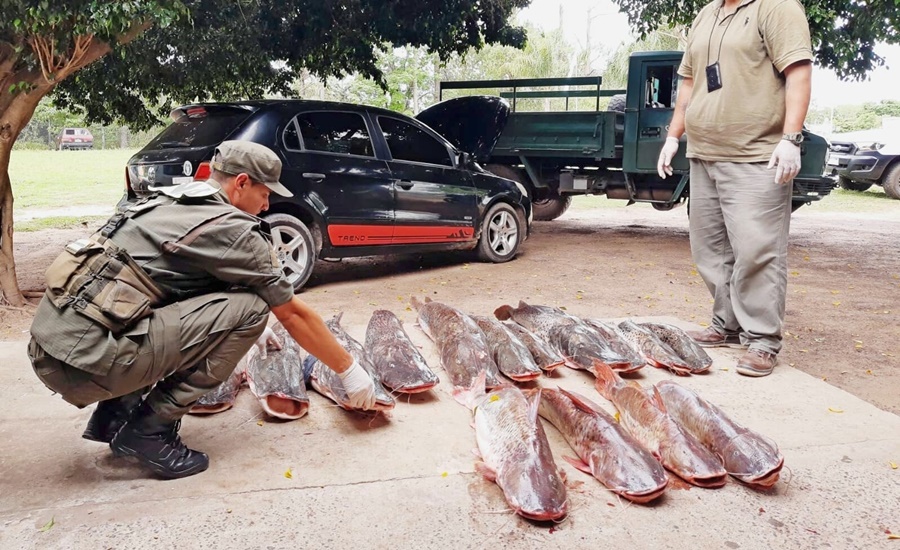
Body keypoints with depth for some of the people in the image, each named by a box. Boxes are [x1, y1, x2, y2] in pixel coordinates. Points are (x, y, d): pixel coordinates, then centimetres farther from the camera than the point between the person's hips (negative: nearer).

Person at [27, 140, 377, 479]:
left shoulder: (169, 201, 20)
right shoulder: (231, 227, -6)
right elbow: (293, 314, 1)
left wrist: (253, 333, 45)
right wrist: (350, 371, 14)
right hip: (87, 360, -9)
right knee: (250, 307, -9)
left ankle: (115, 413, 18)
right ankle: (149, 429, -2)